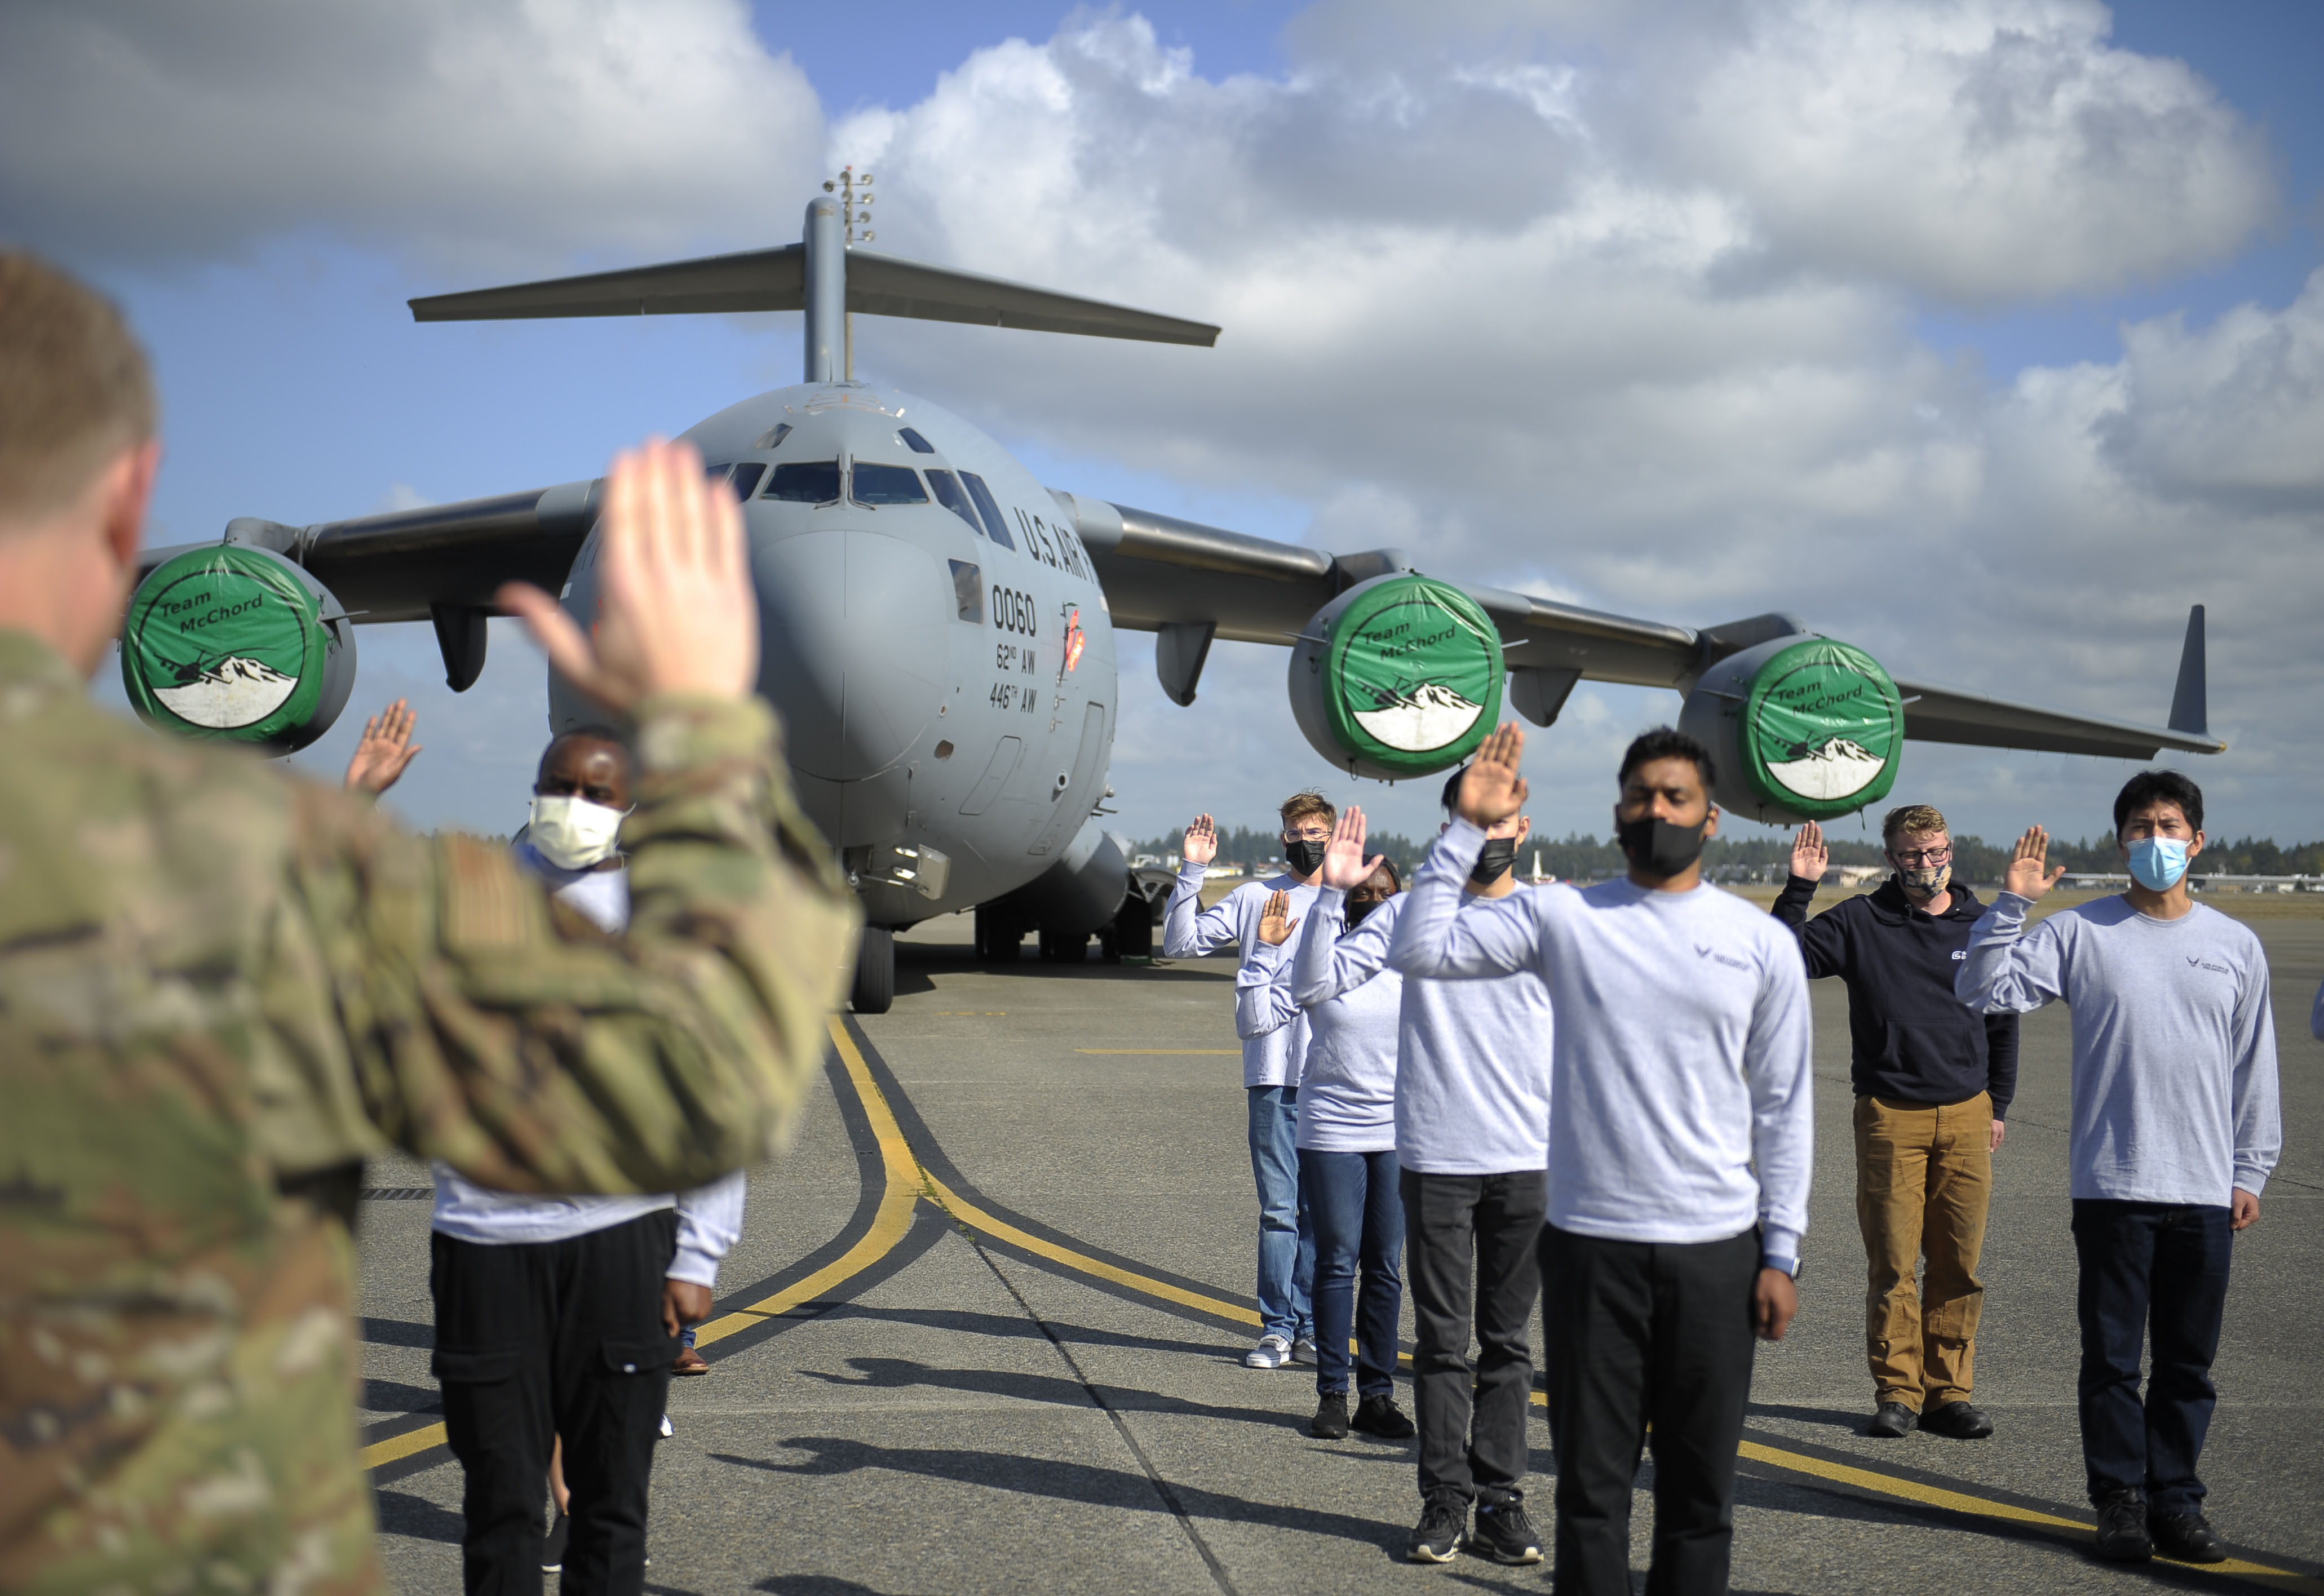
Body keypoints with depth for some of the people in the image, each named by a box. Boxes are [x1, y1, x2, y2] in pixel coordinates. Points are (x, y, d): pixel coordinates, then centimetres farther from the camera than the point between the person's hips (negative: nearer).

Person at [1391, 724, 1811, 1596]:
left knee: (1701, 1483, 10)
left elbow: (1783, 1106, 6)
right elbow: (1421, 949, -5)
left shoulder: (1762, 941, 4)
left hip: (1716, 1247, 1)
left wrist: (1781, 1252, 2)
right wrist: (1467, 827, -8)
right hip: (1590, 1242, -1)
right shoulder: (1563, 916, 2)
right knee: (1592, 1478, 6)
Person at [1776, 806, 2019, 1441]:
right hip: (1890, 1116, -2)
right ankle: (1896, 1392, 8)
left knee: (1960, 1264, 4)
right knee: (1892, 1264, -1)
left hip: (1966, 1115, 2)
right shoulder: (1860, 923, 1)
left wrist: (1997, 1106, 14)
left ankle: (1948, 1392, 13)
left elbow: (2003, 1021, 17)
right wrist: (1799, 888, -14)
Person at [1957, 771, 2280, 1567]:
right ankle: (2121, 1500, 13)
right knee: (2112, 1357, 3)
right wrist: (2010, 904, -16)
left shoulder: (2237, 945, 10)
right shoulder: (2079, 932, 1)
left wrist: (2251, 1172, 10)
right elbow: (1982, 989, -7)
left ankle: (2177, 1499, 19)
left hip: (2205, 1190, 2)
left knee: (2189, 1361, 9)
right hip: (2112, 1183, -2)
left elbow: (2255, 1069, 13)